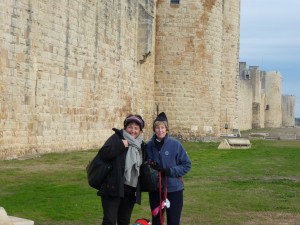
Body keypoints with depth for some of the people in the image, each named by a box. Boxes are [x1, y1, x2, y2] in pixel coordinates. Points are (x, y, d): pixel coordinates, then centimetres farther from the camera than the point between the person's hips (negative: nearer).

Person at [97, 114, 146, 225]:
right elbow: (103, 153, -18)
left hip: (131, 190, 6)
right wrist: (121, 145, -20)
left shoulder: (141, 145, 13)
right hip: (114, 187, -6)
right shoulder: (117, 138, -4)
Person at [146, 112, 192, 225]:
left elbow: (187, 165, -5)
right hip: (155, 190, 2)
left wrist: (170, 171, -16)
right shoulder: (149, 146, -1)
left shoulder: (175, 144, -9)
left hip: (174, 189, -2)